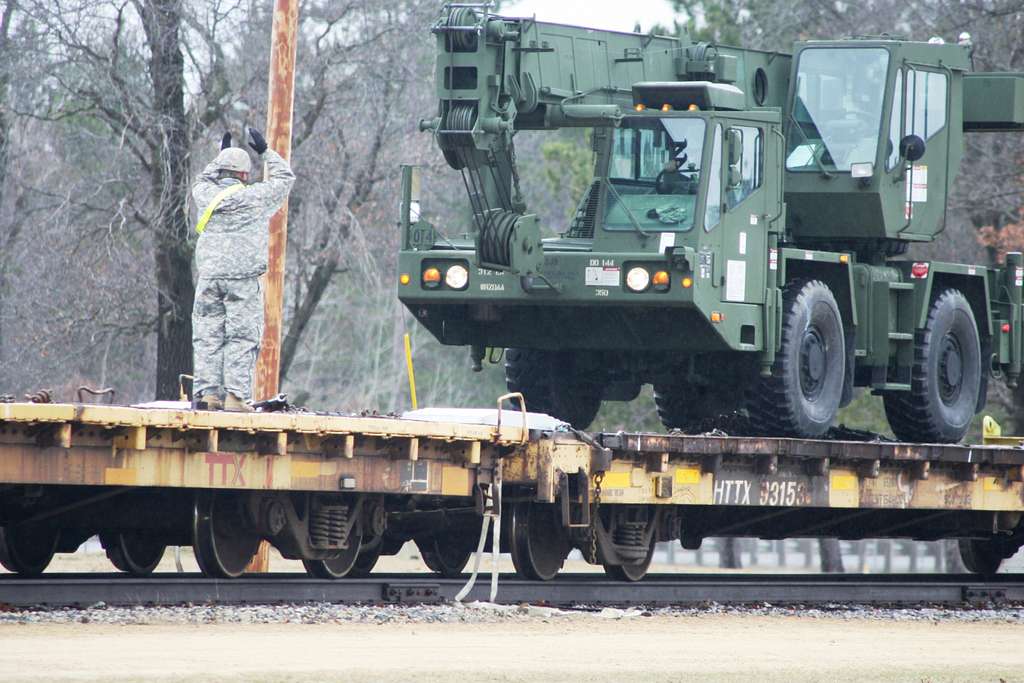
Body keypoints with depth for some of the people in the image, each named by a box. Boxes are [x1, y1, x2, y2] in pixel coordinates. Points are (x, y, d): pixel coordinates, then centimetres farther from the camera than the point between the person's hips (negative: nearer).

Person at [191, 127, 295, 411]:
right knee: (242, 337, -3)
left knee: (207, 336, 5)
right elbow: (285, 178, 14)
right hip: (243, 278, -3)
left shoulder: (206, 196, 7)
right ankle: (236, 394, -10)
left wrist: (221, 156, 39)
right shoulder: (256, 197, -2)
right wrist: (265, 152, 23)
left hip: (209, 278, 3)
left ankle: (206, 391, -2)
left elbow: (201, 182, 32)